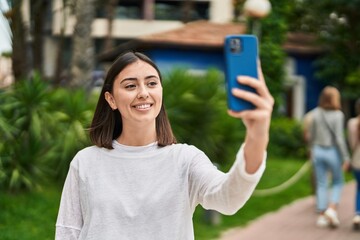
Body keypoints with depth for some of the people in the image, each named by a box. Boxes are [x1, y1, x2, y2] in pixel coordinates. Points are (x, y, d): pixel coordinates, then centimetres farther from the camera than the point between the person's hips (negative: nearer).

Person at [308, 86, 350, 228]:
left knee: (321, 184, 10)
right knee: (338, 182, 15)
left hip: (318, 151, 4)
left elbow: (311, 135, 6)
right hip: (332, 152, -3)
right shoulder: (337, 115, -14)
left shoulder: (315, 113, -2)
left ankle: (322, 216, 11)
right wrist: (345, 157, -8)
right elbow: (339, 138, -15)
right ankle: (332, 208, -4)